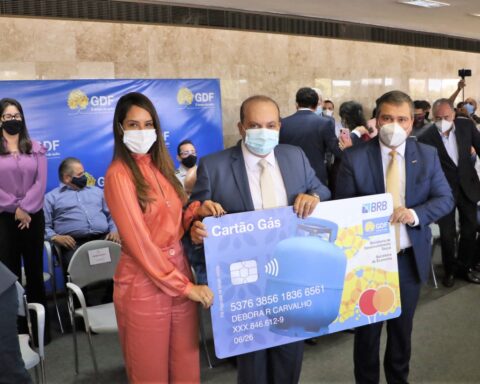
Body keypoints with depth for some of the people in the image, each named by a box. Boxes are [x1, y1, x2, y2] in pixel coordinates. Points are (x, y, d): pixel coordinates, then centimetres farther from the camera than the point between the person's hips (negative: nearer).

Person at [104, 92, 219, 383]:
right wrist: (184, 285, -16)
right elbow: (139, 241, -17)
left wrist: (198, 210, -7)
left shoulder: (160, 165, 9)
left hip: (180, 271, 7)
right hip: (144, 284, -6)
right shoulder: (119, 174, -13)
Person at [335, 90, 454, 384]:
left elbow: (445, 199, -3)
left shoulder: (428, 155, -2)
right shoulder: (354, 157, -9)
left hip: (411, 257, 2)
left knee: (403, 326, 21)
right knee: (367, 329, 15)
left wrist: (415, 214, -22)